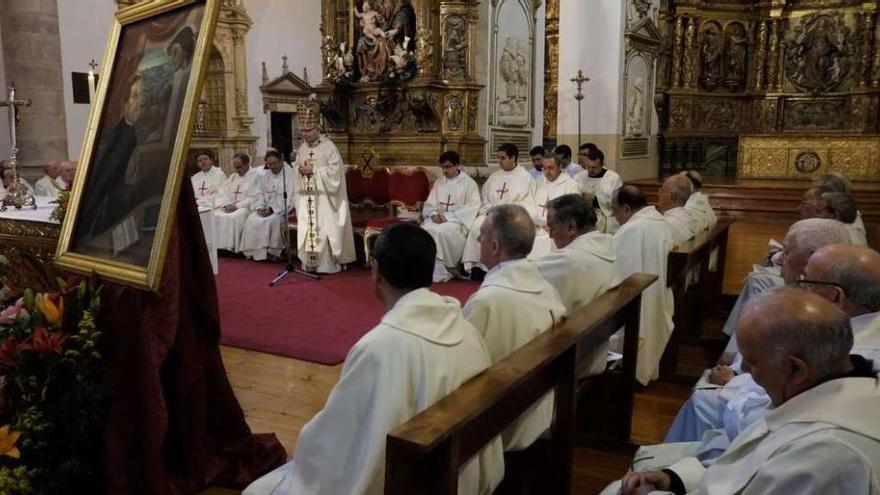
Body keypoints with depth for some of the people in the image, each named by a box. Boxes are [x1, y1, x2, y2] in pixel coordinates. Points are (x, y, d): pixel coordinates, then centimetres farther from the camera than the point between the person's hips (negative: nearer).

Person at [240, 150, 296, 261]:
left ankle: (272, 251, -22)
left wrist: (272, 209, -20)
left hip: (282, 210, -5)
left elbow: (289, 199, -11)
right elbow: (259, 195, 14)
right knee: (251, 220, -23)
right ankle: (253, 251, -17)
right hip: (265, 209, 5)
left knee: (271, 220, -34)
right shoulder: (264, 177, 17)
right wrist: (260, 207, -9)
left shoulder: (290, 175, -3)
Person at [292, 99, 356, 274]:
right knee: (306, 229, 6)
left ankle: (327, 264, 1)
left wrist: (313, 170, -19)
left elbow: (334, 172, -17)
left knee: (324, 229, -6)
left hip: (324, 198, -6)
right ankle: (309, 263, 14)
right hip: (306, 198, 6)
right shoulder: (302, 148, 10)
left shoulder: (329, 147, -10)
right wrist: (300, 169, -9)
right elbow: (297, 172, 14)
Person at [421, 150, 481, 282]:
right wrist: (434, 214, -10)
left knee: (441, 231, -36)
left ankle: (443, 269, -22)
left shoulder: (469, 184, 0)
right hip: (438, 218, 5)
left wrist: (448, 216, -18)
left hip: (457, 221, -5)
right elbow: (429, 203, 15)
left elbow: (472, 208, -10)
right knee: (424, 230, -28)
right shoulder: (439, 183, 17)